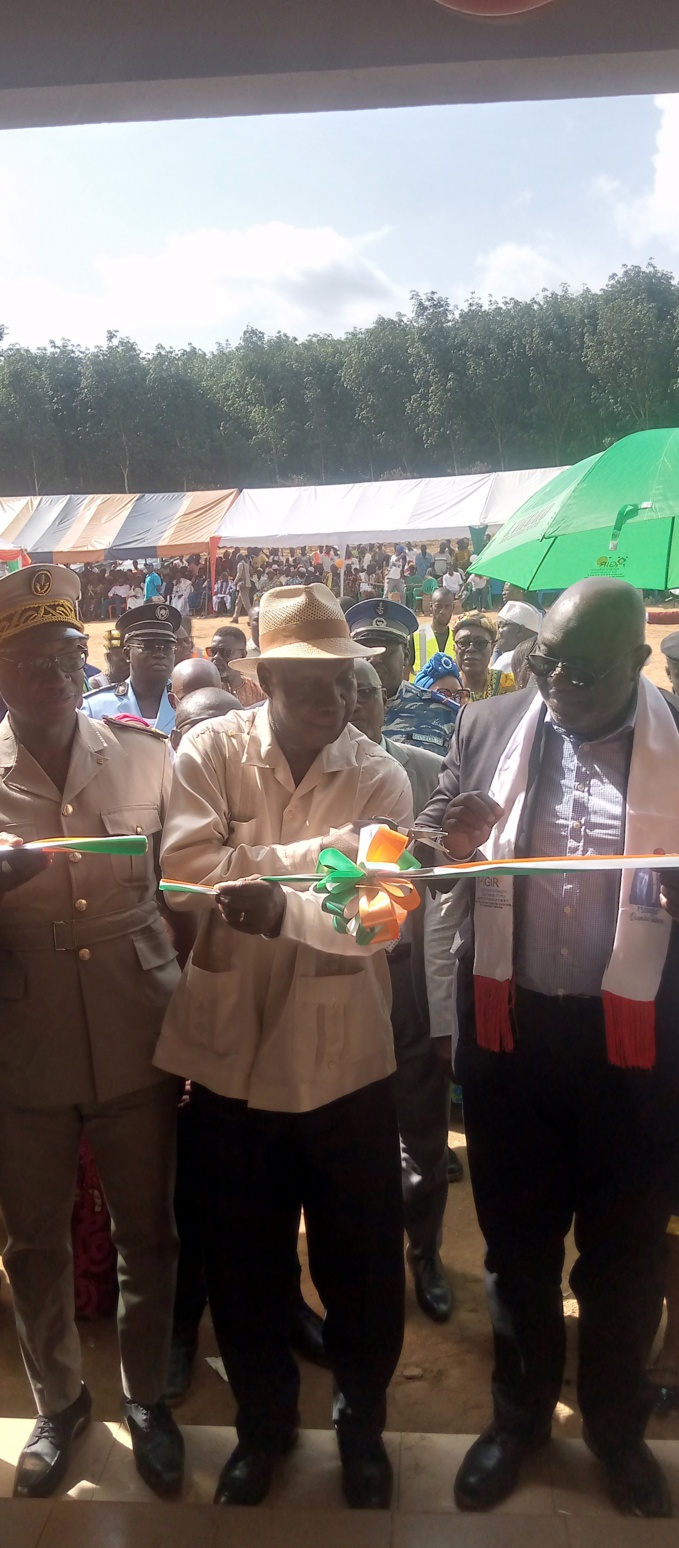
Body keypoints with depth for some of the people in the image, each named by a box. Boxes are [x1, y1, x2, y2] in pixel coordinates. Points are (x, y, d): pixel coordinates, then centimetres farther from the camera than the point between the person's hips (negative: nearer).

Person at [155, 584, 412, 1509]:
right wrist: (324, 851, -25)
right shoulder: (211, 751, -7)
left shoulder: (381, 778, -7)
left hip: (346, 1060, 0)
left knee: (363, 1260, 16)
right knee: (243, 1261, 19)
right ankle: (263, 1422, 46)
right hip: (232, 1053, 0)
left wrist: (277, 905, -35)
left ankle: (362, 1422, 44)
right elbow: (187, 866, -22)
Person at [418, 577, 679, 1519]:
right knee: (516, 1236, 19)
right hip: (511, 1022, 2)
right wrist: (453, 841, -18)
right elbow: (437, 861, 5)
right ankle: (519, 1414, 43)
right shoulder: (488, 729, -1)